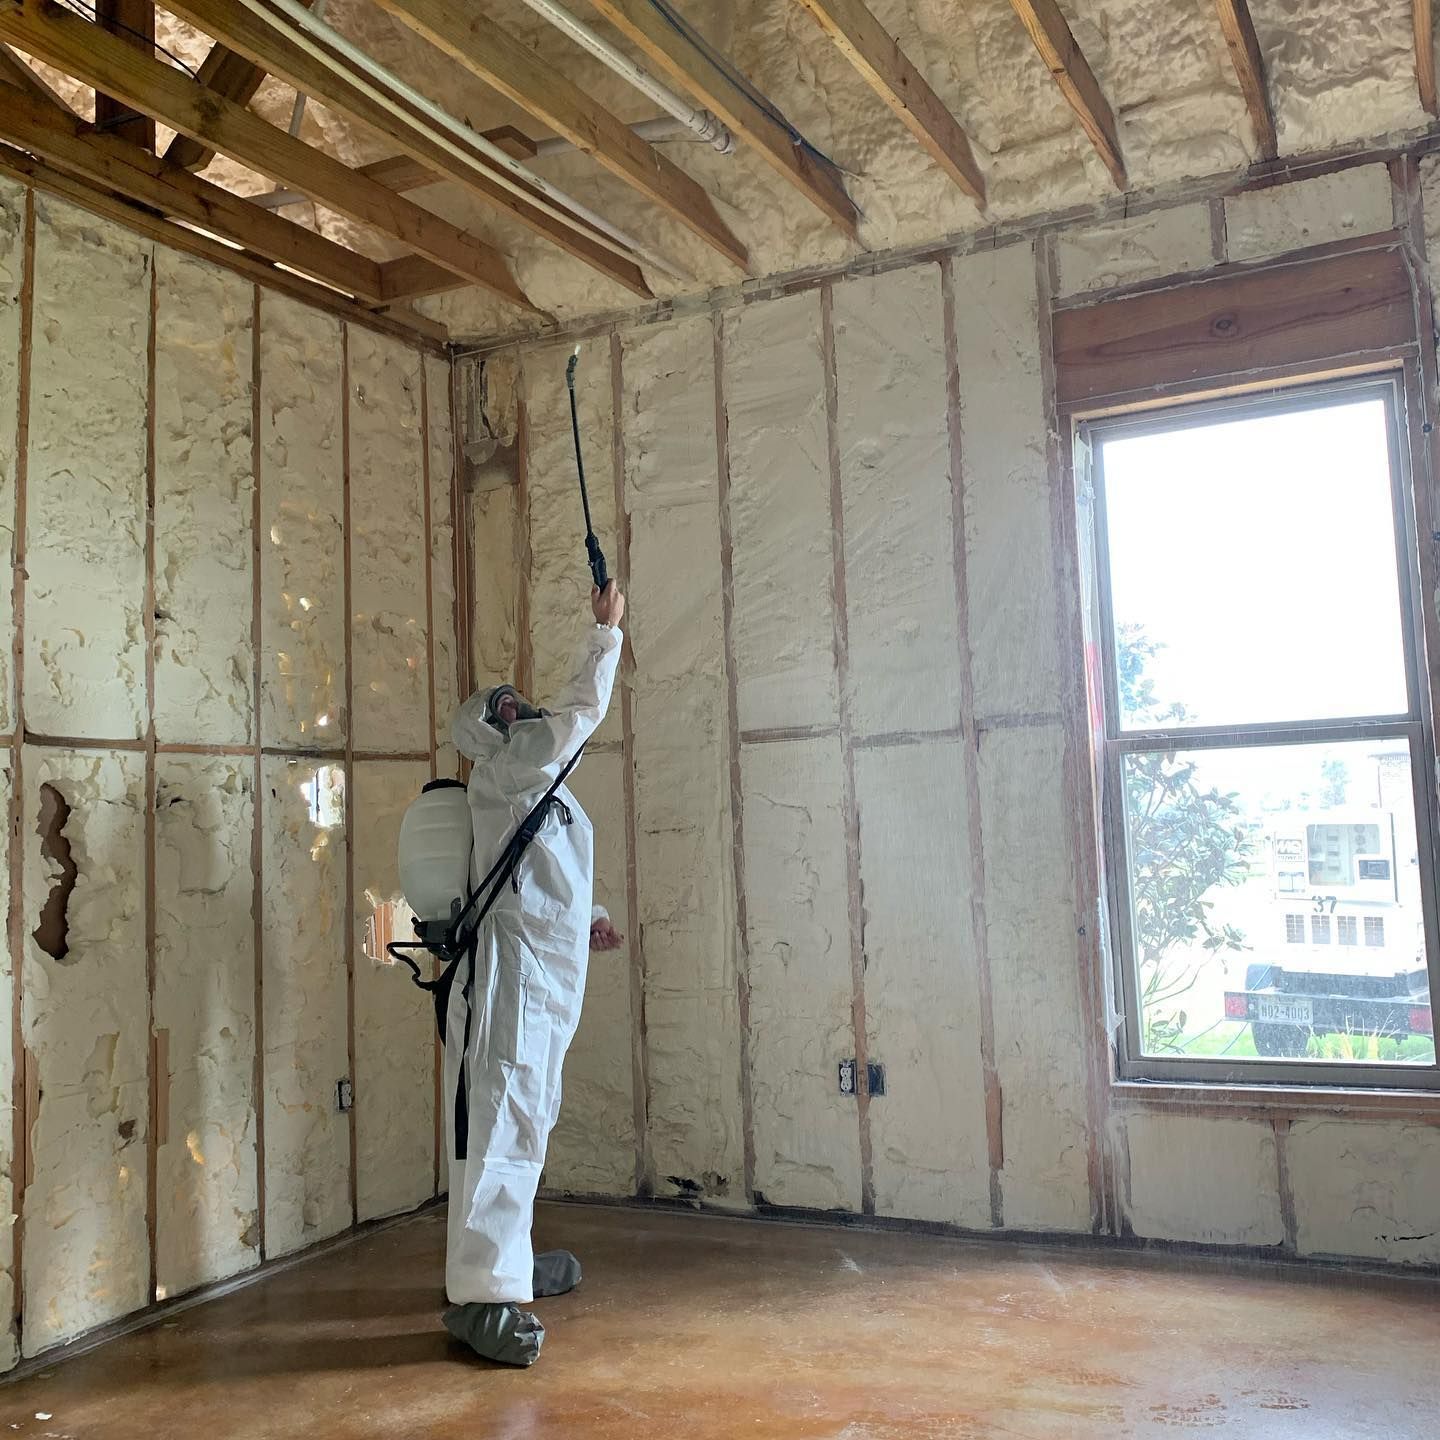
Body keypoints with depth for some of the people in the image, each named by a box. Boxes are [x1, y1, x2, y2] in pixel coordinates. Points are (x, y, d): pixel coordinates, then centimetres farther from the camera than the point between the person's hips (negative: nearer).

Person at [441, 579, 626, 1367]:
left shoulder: (540, 786, 24)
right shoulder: (501, 770, -4)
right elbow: (583, 711, -11)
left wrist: (585, 920, 15)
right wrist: (605, 632, -1)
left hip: (548, 970, 10)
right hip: (509, 964, -10)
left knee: (524, 1116, 16)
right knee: (501, 1115, -13)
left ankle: (505, 1258, 27)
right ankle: (481, 1294, -13)